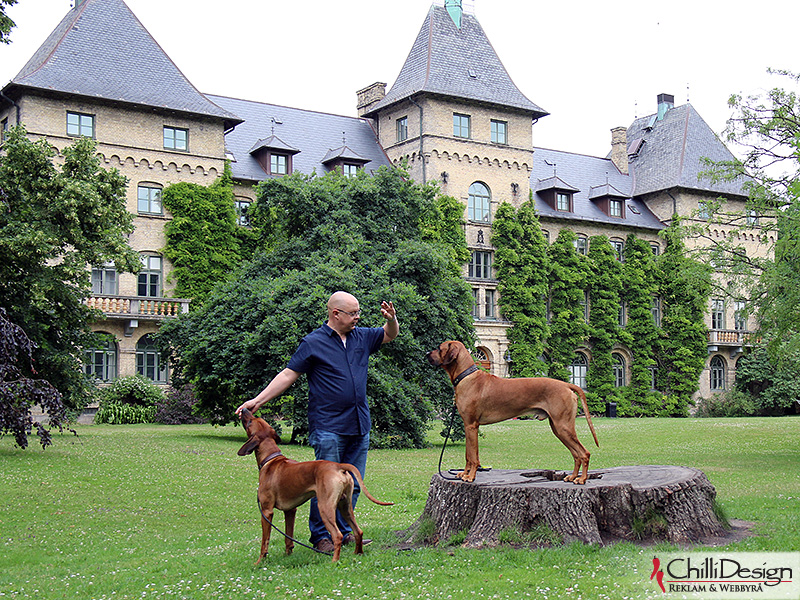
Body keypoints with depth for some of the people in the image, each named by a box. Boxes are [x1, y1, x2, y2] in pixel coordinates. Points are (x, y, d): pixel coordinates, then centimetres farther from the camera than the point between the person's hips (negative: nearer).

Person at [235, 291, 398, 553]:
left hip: (360, 426, 6)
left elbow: (391, 334, 25)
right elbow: (288, 374, -3)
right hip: (328, 427, -6)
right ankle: (321, 536, 5)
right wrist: (258, 400, -8)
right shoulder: (313, 342, -4)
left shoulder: (361, 337, 12)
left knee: (352, 484, 10)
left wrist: (391, 319, 1)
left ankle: (344, 530, 21)